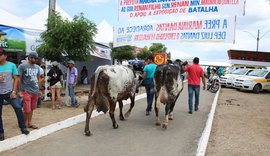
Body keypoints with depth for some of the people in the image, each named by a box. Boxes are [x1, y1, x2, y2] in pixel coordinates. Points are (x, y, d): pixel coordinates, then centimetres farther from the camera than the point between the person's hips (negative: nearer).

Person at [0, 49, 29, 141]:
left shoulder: (11, 65, 0)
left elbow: (16, 79, 2)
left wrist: (13, 91, -6)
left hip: (9, 92, -1)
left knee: (18, 107, -14)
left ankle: (23, 127, 0)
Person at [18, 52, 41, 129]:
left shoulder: (37, 67, 12)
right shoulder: (22, 66, -5)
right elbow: (19, 79, -6)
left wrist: (39, 90, 17)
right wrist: (19, 91, -10)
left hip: (35, 91, 5)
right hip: (26, 91, -5)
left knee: (32, 108, 12)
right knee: (27, 110, -3)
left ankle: (29, 123, 23)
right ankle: (25, 123, 15)